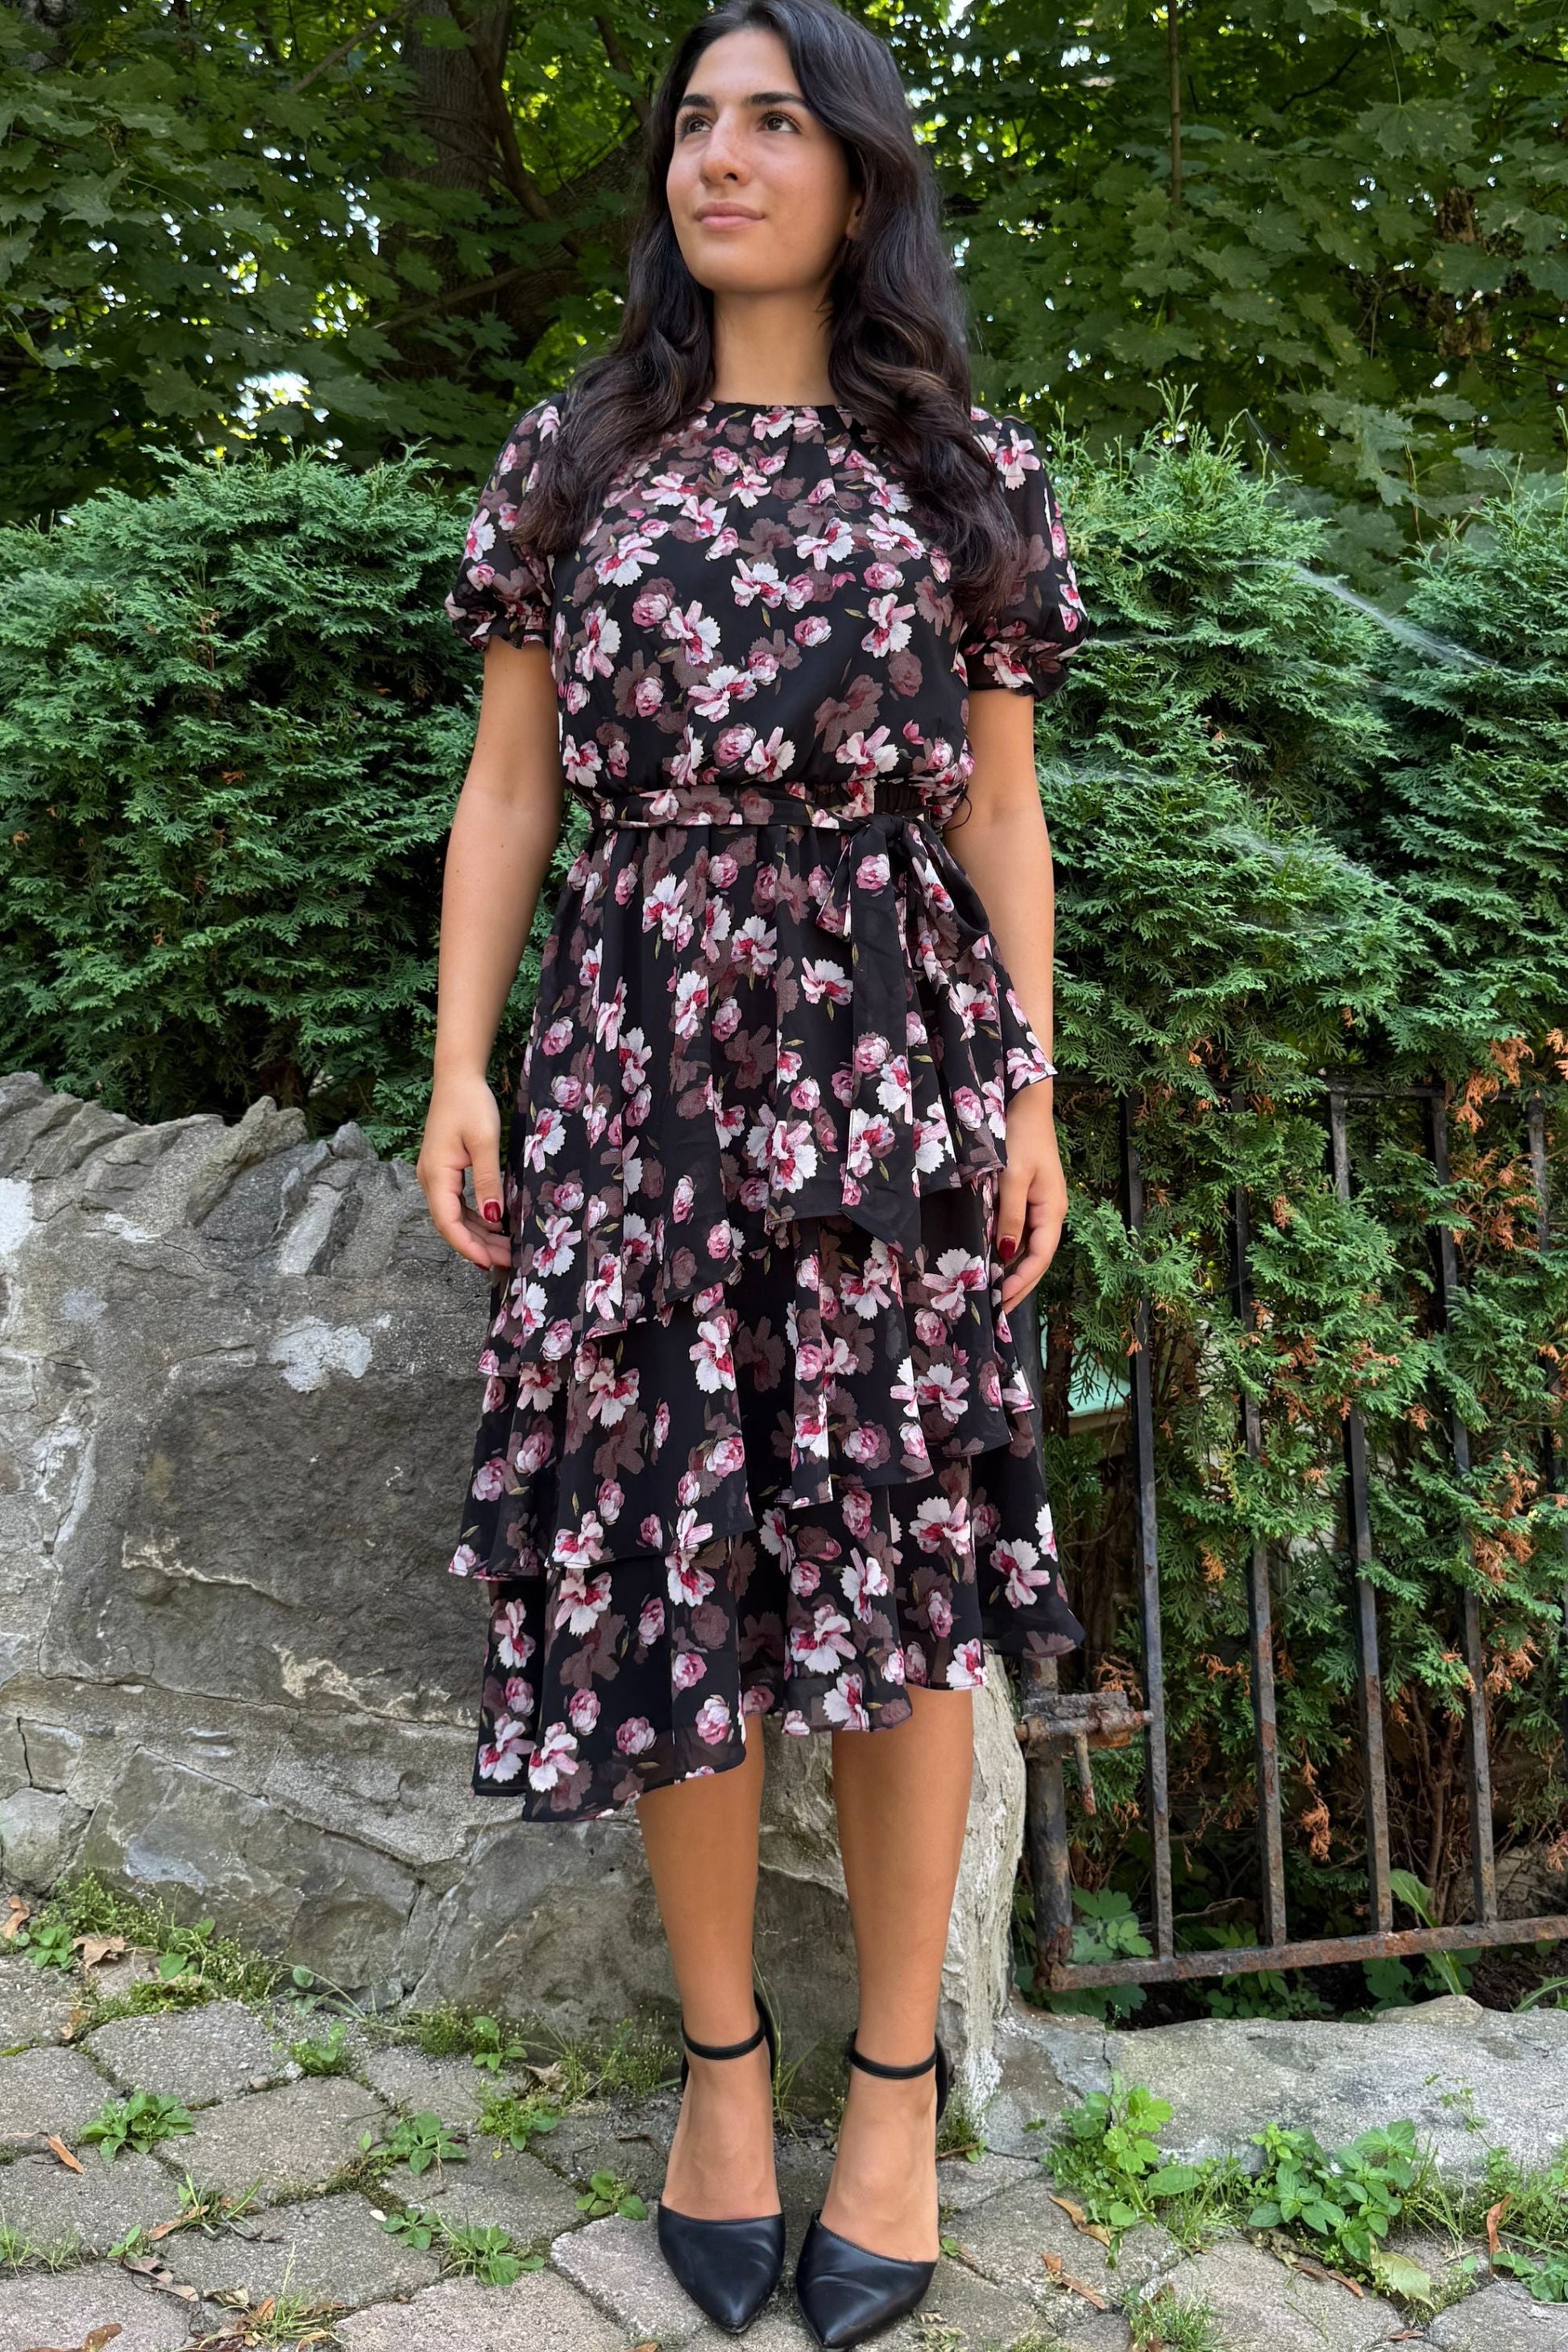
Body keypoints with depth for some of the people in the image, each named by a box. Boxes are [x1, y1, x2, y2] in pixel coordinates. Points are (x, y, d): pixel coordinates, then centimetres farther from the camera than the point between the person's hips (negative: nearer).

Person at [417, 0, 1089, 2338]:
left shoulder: (969, 474, 8)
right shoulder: (571, 456, 11)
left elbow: (999, 812, 7)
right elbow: (508, 788, 9)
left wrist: (1032, 1096, 0)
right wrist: (457, 1066, 0)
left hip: (886, 1063, -1)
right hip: (637, 1062, 1)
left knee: (889, 1567, 1)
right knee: (663, 1555, 2)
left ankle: (897, 2075, 20)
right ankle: (723, 2046, 24)